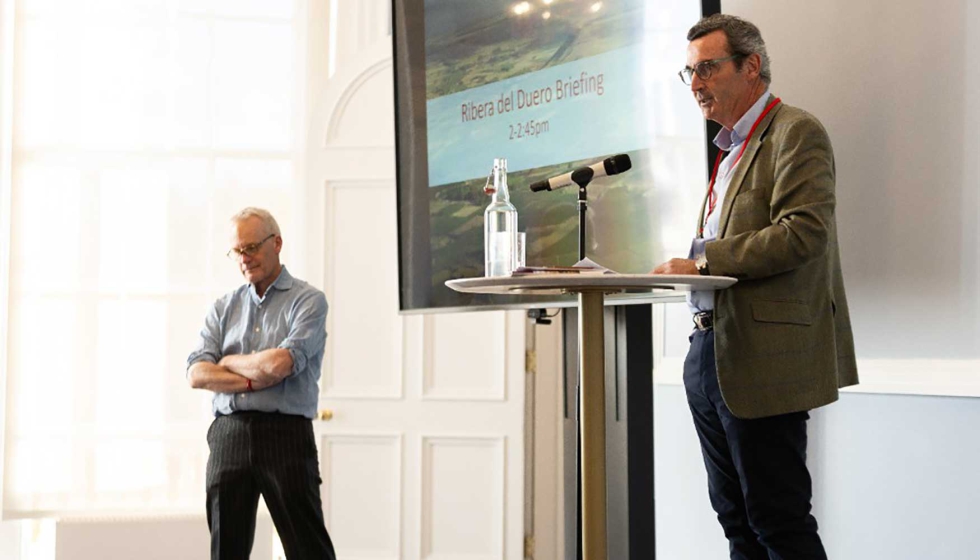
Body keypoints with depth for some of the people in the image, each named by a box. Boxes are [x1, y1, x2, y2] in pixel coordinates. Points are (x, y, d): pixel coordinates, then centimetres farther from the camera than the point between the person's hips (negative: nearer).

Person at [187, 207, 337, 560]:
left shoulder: (308, 301, 1)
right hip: (228, 435, 5)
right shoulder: (223, 309, 15)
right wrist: (256, 380, -10)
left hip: (285, 434, -4)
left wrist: (228, 362, 2)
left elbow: (280, 363, -14)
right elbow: (197, 374, 2)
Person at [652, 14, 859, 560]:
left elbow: (804, 232, -21)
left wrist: (702, 262, -20)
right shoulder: (731, 149, 21)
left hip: (763, 357, -9)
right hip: (712, 352, 9)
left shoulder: (796, 132, -7)